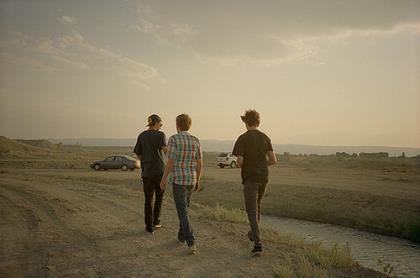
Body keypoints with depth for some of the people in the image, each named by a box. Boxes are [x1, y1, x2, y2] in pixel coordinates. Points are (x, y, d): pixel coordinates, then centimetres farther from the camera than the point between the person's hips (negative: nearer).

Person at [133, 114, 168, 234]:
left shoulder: (141, 136, 7)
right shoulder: (160, 135, -5)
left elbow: (138, 155, 9)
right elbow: (165, 149, -24)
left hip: (146, 171, 3)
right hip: (159, 171, -3)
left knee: (148, 199, 8)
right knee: (159, 196, 18)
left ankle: (149, 226, 7)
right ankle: (156, 221, 19)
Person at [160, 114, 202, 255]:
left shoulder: (173, 139, -12)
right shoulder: (196, 140, 3)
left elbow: (171, 161, -14)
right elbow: (199, 163, 4)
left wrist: (163, 179, -3)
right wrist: (198, 180, 15)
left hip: (178, 180, -5)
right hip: (191, 180, 5)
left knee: (182, 213, -2)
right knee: (184, 207, 25)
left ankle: (191, 243, -12)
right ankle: (182, 236, 34)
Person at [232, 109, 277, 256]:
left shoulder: (243, 139, -11)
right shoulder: (265, 138, 3)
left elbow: (240, 162, -15)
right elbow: (273, 160, 0)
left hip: (250, 178, -5)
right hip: (263, 177, 5)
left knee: (252, 210, -3)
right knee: (257, 205, 24)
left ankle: (258, 244, -11)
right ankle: (254, 233, 40)